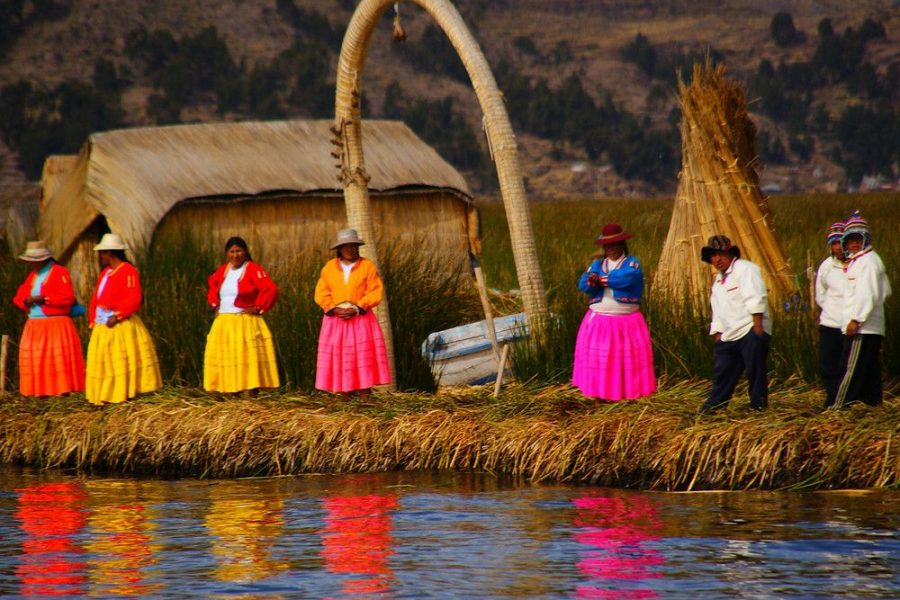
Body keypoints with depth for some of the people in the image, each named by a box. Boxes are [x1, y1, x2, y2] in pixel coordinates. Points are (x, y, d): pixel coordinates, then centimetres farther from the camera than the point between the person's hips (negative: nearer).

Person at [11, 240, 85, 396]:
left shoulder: (60, 272, -5)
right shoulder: (33, 275, 19)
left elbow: (68, 298, -14)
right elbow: (19, 296, 19)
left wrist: (44, 299, -19)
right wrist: (26, 301, -5)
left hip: (56, 325, -7)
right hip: (34, 325, 7)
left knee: (59, 361, -9)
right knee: (35, 363, 3)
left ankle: (65, 393, -10)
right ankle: (41, 395, 7)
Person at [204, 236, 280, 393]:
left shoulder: (253, 269, -9)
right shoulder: (223, 270, 11)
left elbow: (271, 290, -16)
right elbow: (212, 284, 31)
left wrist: (259, 308, -14)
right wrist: (214, 302, 16)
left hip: (245, 323, -7)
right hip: (223, 323, 7)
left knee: (247, 356, -10)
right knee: (225, 356, 5)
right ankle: (233, 391, 11)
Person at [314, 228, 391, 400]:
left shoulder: (367, 266, 3)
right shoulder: (329, 268, 8)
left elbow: (375, 292, -4)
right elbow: (321, 294, 4)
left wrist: (356, 309, -14)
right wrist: (335, 309, -13)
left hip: (361, 320, -2)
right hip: (336, 321, 2)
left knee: (363, 359, -7)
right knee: (339, 360, -2)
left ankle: (364, 398, -7)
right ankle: (344, 398, -1)